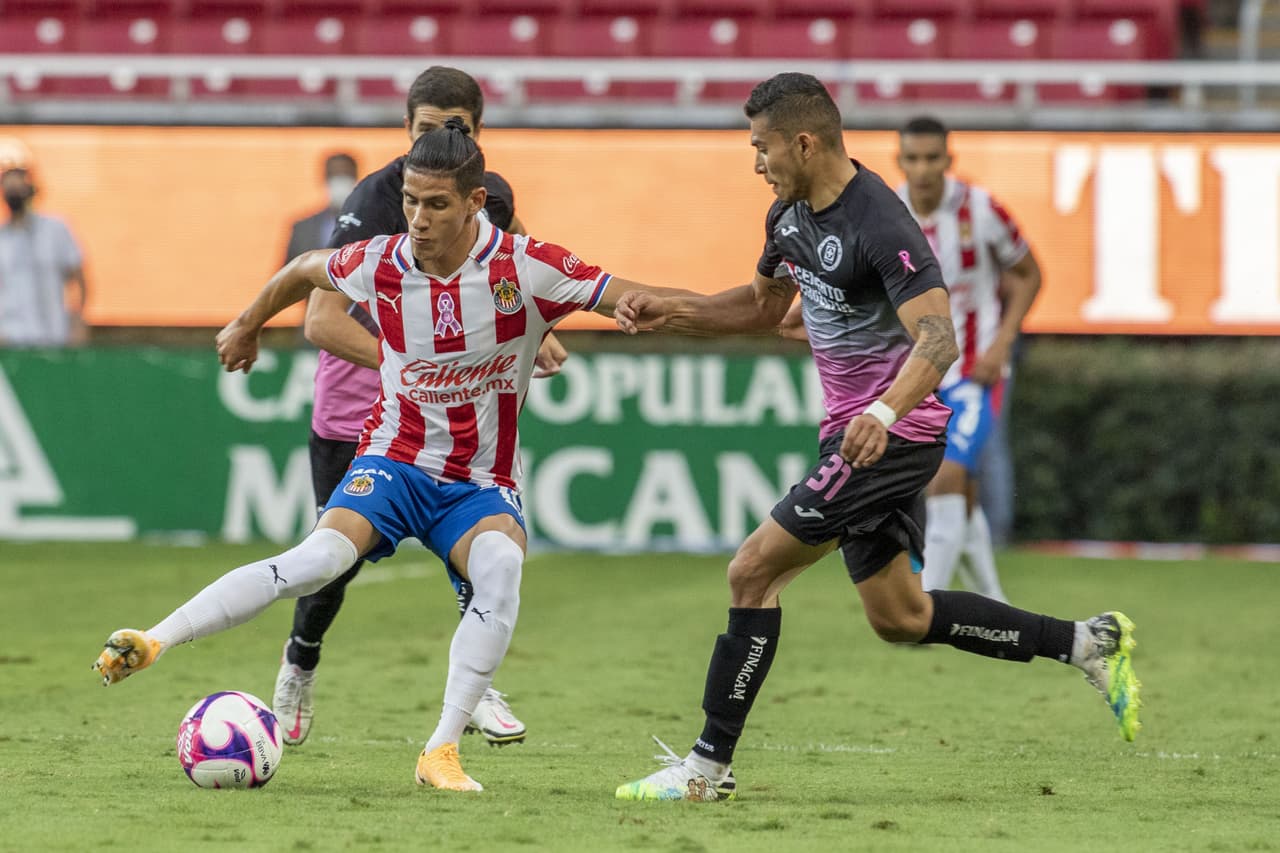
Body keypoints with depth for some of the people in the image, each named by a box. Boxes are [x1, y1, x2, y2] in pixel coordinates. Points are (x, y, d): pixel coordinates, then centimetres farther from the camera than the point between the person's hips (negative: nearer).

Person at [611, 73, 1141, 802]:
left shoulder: (880, 227, -22)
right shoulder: (792, 215, 7)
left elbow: (938, 340, -31)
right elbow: (764, 306, 24)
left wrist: (882, 411, -47)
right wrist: (670, 310, 10)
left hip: (891, 436, -10)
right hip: (862, 433, 10)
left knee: (753, 573, -9)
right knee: (900, 618, 17)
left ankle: (709, 765, -3)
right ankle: (1087, 643, 22)